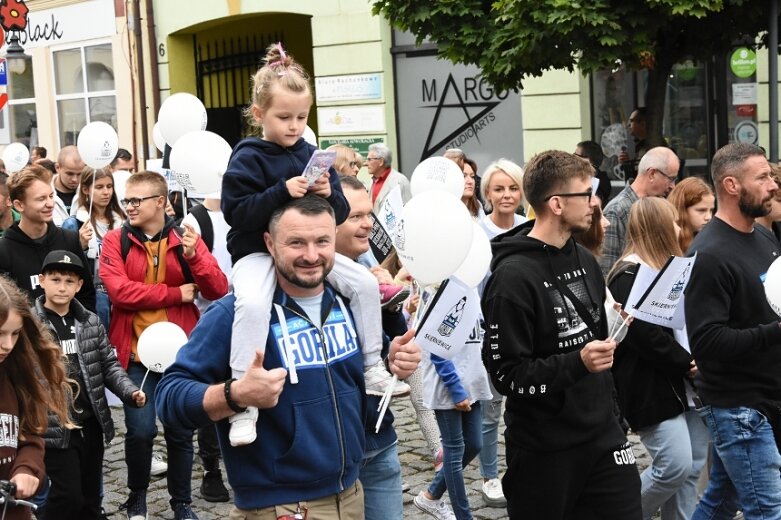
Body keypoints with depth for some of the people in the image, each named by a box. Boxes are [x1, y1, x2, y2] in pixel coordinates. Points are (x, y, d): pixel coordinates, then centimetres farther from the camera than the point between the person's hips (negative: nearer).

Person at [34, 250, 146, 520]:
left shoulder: (91, 322, 6)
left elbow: (109, 365, 10)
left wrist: (130, 392, -5)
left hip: (91, 424, 5)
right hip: (54, 427, -5)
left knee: (90, 496, 15)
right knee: (68, 494, -6)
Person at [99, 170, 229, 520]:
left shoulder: (185, 238, 3)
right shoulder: (115, 240, 0)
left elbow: (218, 291, -4)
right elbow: (119, 291, -15)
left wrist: (193, 256, -21)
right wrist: (176, 294, -13)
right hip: (137, 352, -1)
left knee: (181, 432, 9)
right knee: (140, 431, -5)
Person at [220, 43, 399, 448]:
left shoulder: (312, 156, 8)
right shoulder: (247, 158, -8)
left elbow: (340, 214, 9)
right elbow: (235, 212, -19)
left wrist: (329, 195, -15)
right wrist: (282, 192, -27)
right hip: (257, 253, -6)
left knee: (365, 282, -6)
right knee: (254, 302, -34)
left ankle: (373, 369, 10)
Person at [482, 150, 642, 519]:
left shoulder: (585, 261, 8)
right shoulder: (513, 277, -18)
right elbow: (506, 374, -19)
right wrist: (577, 363, -29)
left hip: (601, 435, 7)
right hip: (543, 450, -6)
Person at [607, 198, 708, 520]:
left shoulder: (668, 266, 17)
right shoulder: (630, 275, -14)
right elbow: (645, 334, -22)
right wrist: (687, 363, -14)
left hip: (682, 381, 9)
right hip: (650, 385, -9)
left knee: (694, 463, 9)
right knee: (675, 465, -11)